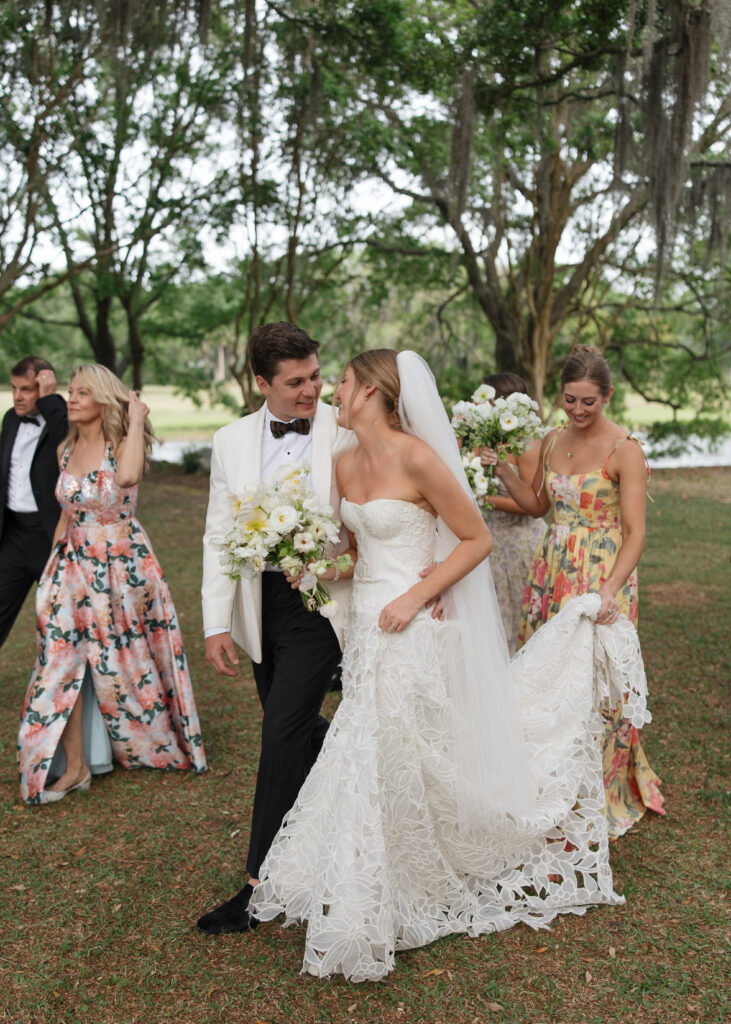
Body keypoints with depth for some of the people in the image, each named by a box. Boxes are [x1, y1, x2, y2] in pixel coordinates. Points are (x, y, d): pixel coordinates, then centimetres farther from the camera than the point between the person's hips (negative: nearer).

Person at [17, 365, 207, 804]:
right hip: (72, 567, 5)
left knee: (125, 661, 10)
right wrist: (51, 566, 15)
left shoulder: (121, 447, -13)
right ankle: (75, 766, 10)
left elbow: (128, 476, -39)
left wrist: (136, 420, -26)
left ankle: (150, 744, 35)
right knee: (63, 661, -1)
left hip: (121, 567, -5)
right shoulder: (67, 451, 5)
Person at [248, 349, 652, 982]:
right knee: (370, 761, 15)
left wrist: (415, 597, -16)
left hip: (412, 635, -8)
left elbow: (477, 539, -12)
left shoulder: (416, 457, -16)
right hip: (367, 630, 8)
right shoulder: (347, 464, 8)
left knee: (403, 766, 2)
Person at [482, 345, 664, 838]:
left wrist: (611, 589, -31)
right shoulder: (553, 441, 7)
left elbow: (635, 533, -17)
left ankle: (600, 801, 21)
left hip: (603, 574, -6)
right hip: (552, 570, 6)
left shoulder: (625, 450, -12)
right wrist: (503, 470, 3)